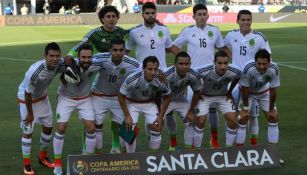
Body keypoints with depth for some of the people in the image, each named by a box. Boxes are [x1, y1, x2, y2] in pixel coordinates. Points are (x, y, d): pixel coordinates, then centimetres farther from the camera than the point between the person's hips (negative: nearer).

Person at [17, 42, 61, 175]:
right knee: (28, 131, -3)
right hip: (27, 99, -7)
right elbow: (28, 93, -27)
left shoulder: (58, 64, -23)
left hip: (42, 97, 7)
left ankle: (43, 157, 33)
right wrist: (30, 113, -16)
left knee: (48, 127, 14)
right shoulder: (35, 71, -40)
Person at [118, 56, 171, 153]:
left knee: (156, 129, -7)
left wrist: (161, 117, -7)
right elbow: (121, 96, -18)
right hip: (132, 103, -2)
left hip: (150, 103, 2)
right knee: (130, 129, -12)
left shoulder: (161, 81, -27)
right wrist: (127, 116, -17)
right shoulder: (132, 79, -34)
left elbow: (166, 97, -6)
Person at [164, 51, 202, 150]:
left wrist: (191, 111, -2)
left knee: (190, 121, -5)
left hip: (181, 100, 3)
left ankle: (189, 148, 8)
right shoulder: (167, 75, -38)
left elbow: (196, 93, -6)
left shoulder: (194, 76, -25)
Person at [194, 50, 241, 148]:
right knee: (200, 121, -13)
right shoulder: (204, 71, -35)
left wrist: (229, 92, 3)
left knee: (233, 120, -10)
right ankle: (197, 148, 6)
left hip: (223, 96, 2)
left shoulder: (234, 72, -26)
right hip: (205, 96, -2)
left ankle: (229, 148, 8)